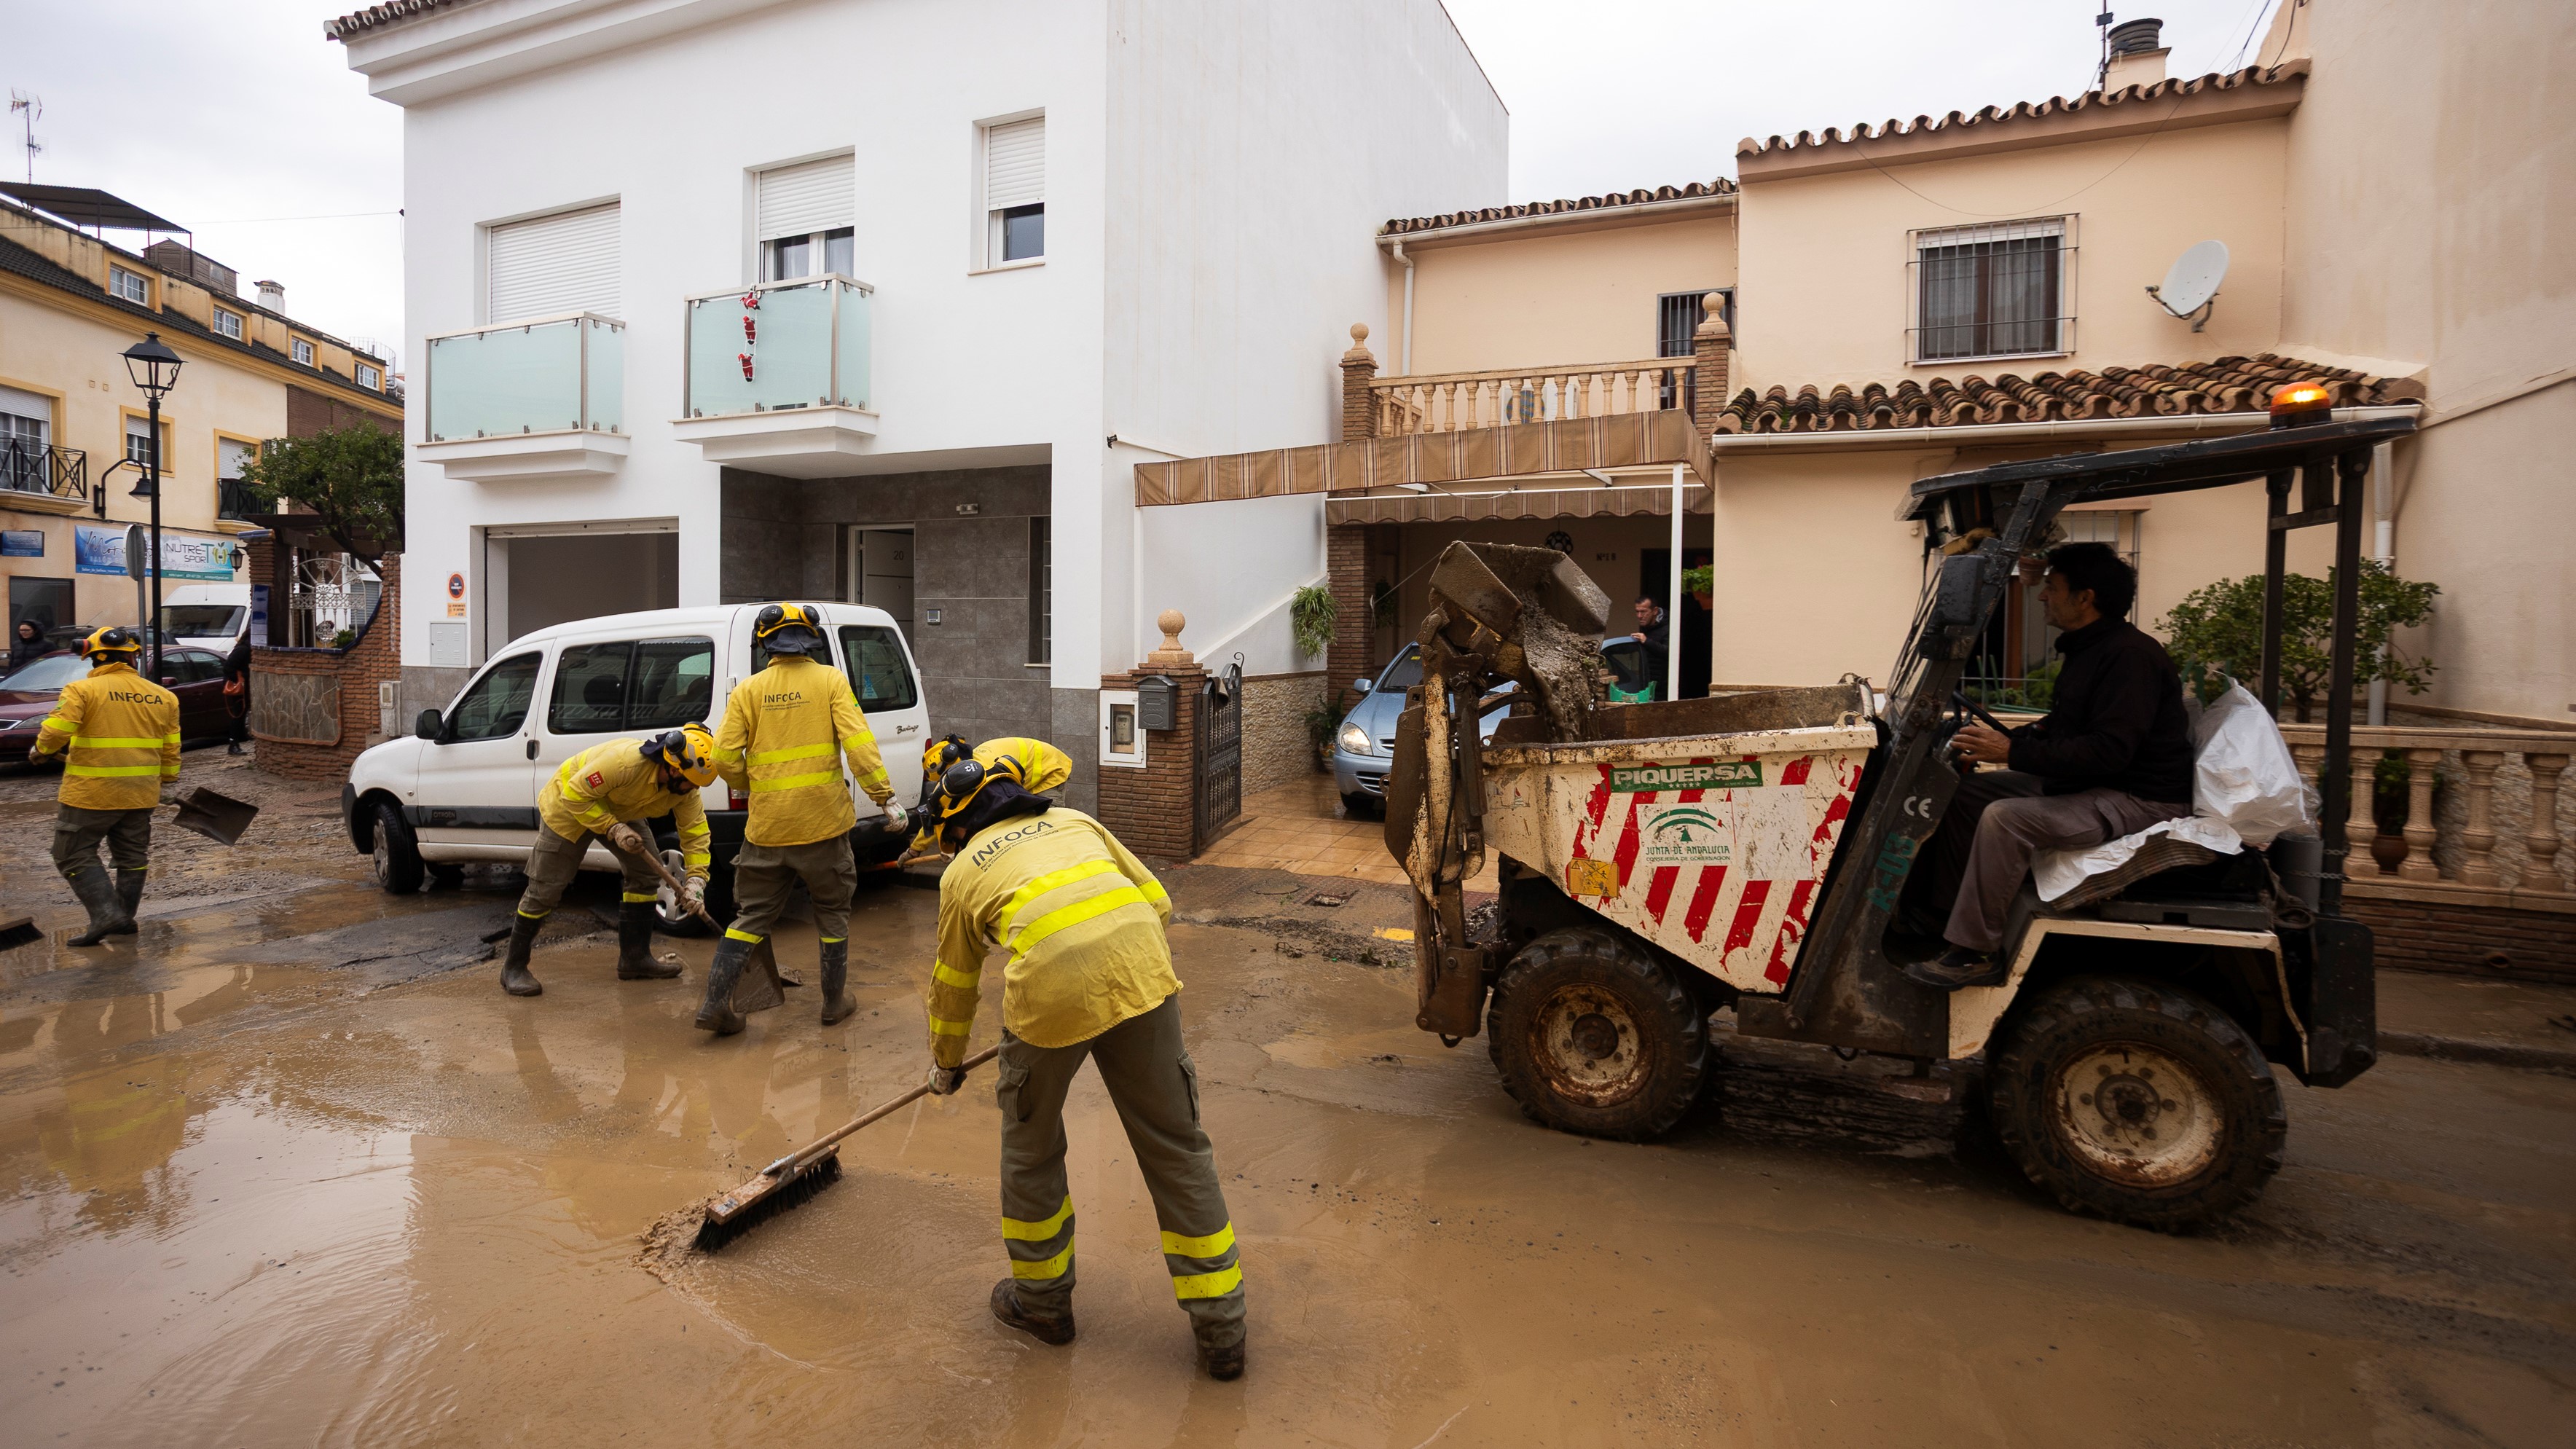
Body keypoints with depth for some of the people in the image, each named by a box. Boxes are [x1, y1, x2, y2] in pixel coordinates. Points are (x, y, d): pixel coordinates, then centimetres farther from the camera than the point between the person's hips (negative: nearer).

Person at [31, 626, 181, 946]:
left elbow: (56, 732, -17)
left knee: (75, 856, 6)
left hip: (90, 793, -5)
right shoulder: (163, 697, 5)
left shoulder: (81, 690, -9)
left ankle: (106, 914, -5)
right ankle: (125, 918, 22)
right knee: (132, 857, 15)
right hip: (140, 795, 5)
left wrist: (41, 750, 5)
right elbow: (170, 749, 10)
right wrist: (168, 784, 21)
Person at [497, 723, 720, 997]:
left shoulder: (684, 788, -21)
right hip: (568, 806, -6)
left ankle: (635, 958, 10)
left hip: (619, 813, 6)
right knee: (543, 891, -2)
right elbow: (575, 795, -32)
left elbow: (695, 831, -15)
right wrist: (614, 829, -36)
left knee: (646, 874, -1)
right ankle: (514, 967, 15)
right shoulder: (625, 760, -42)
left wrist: (695, 879, -25)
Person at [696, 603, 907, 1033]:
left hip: (767, 825, 2)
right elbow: (858, 744, -13)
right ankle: (835, 1001, 23)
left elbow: (725, 758, -2)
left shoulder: (748, 690, 2)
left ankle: (716, 1002, 13)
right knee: (832, 912, 15)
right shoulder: (831, 680, -3)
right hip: (823, 820, -2)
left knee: (755, 913, 16)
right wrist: (885, 798, -12)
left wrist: (755, 788, 17)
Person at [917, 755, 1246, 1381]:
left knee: (1032, 1146, 25)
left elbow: (954, 987, 33)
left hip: (1049, 991, -2)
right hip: (1142, 975, 2)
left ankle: (1041, 1299, 42)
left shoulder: (962, 872, 23)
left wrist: (946, 1064, 50)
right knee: (1176, 1148, 13)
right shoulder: (1074, 821, 27)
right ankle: (1220, 1329, 21)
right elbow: (1157, 901, 22)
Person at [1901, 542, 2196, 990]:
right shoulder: (2089, 650, 12)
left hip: (2137, 800, -11)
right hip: (2086, 783, 11)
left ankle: (1972, 956, -22)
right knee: (1964, 793, 6)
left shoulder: (2130, 655, -21)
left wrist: (2013, 752, -29)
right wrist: (2004, 738, 5)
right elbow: (2064, 727, 21)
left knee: (2004, 819, -30)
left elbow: (2108, 751, -29)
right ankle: (1942, 910, 9)